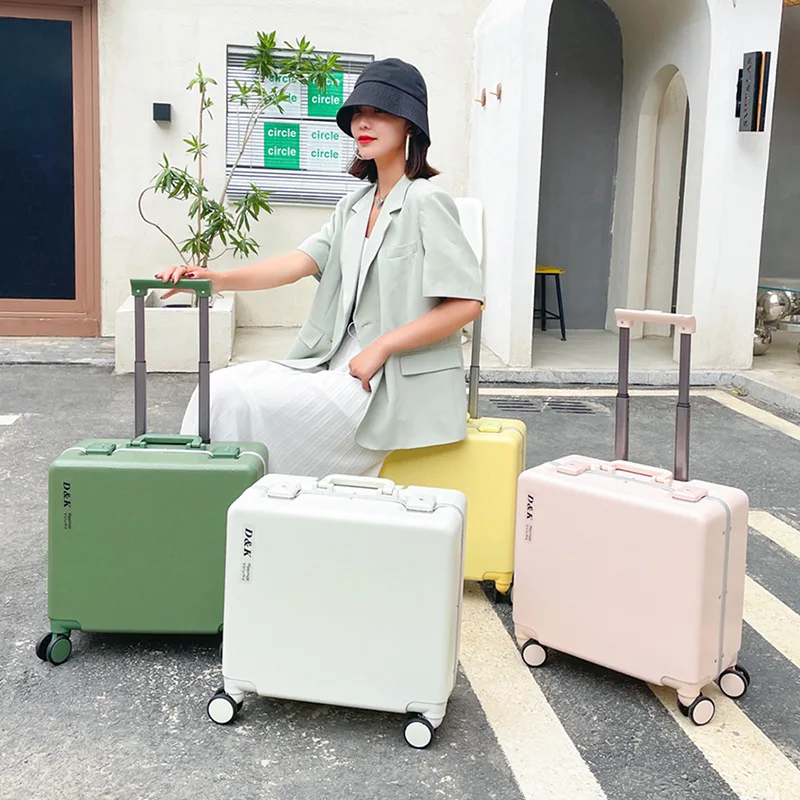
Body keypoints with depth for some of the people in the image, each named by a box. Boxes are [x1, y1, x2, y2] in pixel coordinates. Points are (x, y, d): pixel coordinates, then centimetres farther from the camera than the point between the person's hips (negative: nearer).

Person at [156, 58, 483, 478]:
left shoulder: (425, 202, -10)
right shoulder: (356, 203, 14)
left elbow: (466, 303, -16)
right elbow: (300, 262, 2)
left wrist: (380, 348, -17)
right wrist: (217, 279, -13)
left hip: (397, 382, -8)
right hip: (343, 363, 8)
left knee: (247, 402, -17)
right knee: (220, 391, -4)